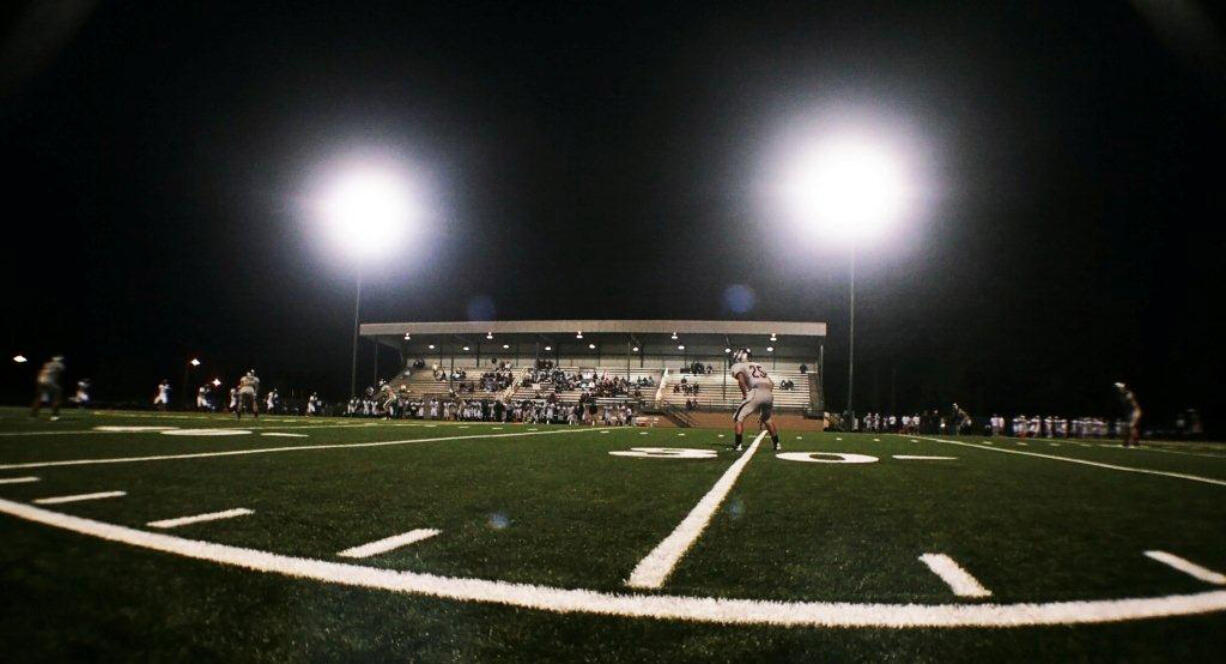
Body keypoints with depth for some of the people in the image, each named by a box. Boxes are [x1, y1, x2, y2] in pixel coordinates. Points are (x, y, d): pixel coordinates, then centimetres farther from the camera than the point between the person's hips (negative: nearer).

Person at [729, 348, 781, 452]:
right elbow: (771, 383, 26)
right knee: (767, 419, 29)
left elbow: (741, 380, -9)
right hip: (769, 394, 6)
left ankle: (739, 445, -4)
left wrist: (745, 394, -2)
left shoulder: (738, 366, 12)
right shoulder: (758, 366, 31)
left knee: (738, 417, 5)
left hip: (756, 393, -6)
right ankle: (777, 444, 28)